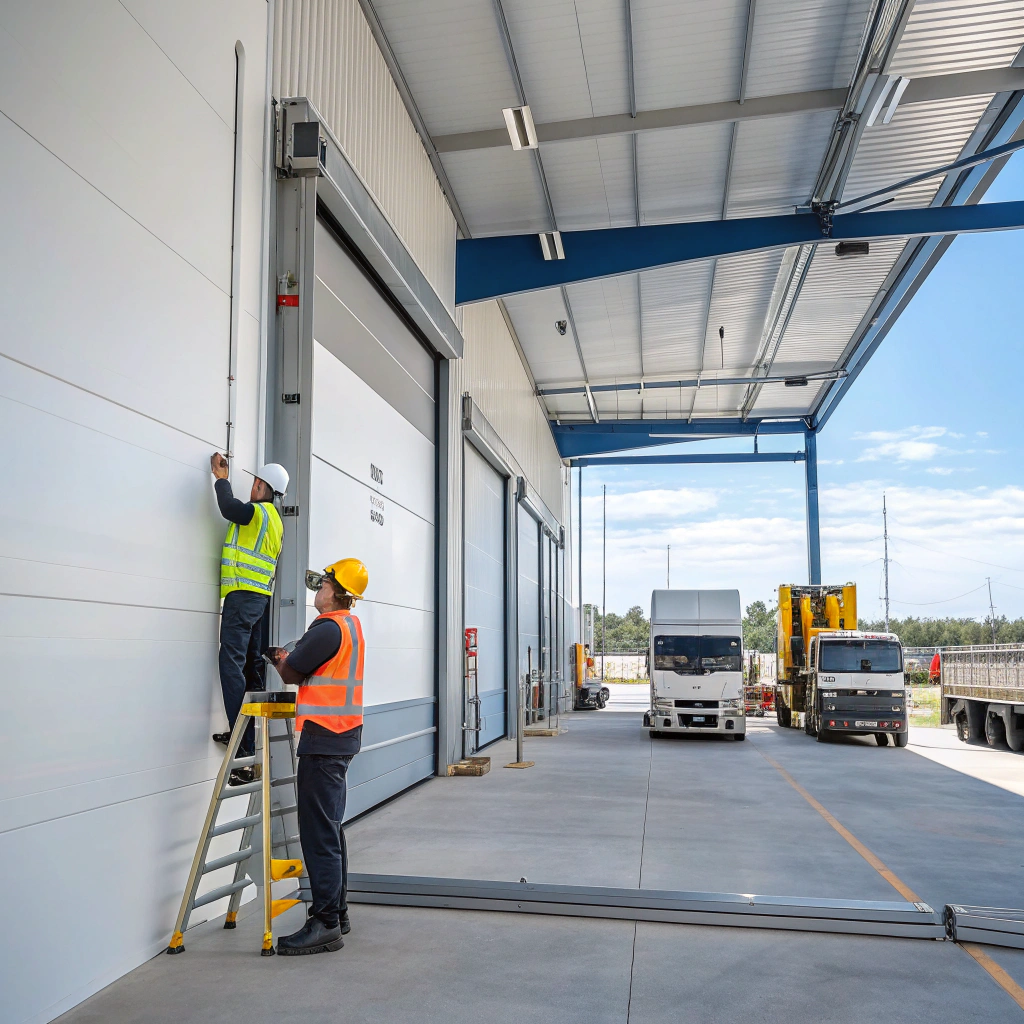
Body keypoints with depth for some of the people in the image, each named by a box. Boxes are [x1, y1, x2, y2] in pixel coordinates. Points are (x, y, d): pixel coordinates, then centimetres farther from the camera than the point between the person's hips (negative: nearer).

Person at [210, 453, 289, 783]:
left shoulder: (258, 511, -10)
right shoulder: (274, 519, 18)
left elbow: (229, 507, -24)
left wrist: (221, 478, -8)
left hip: (243, 595, -10)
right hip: (261, 597, 10)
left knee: (232, 663, -12)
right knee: (253, 664, 12)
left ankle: (243, 743, -18)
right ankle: (246, 736, 18)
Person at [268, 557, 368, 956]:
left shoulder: (328, 629, -18)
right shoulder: (351, 625, 14)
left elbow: (292, 673, -7)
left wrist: (278, 658, 12)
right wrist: (289, 658, 5)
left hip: (324, 737, -11)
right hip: (343, 733, 11)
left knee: (319, 832, -6)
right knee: (330, 827, 17)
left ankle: (325, 923, -2)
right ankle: (336, 911, 25)